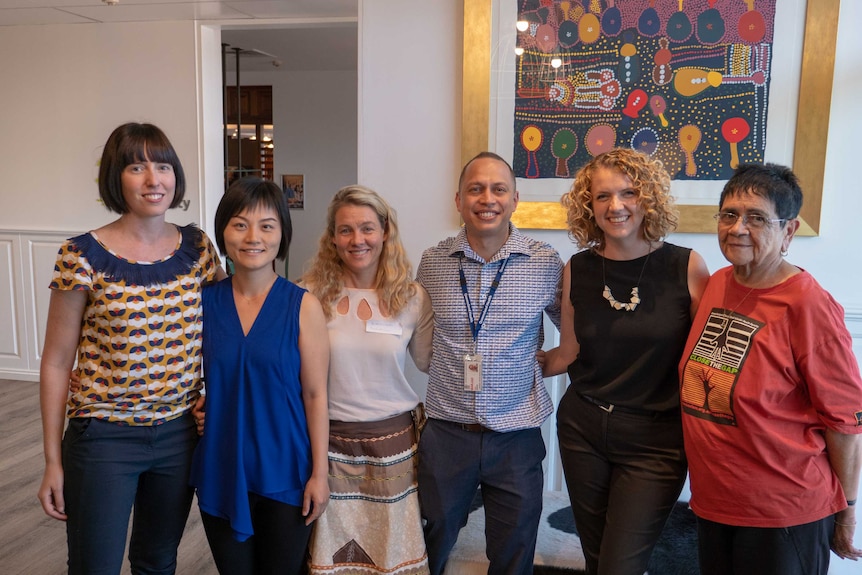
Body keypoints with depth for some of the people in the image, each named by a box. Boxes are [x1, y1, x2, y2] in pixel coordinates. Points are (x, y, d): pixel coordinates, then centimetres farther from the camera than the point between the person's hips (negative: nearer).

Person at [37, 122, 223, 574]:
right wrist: (53, 461, -3)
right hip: (103, 439, -3)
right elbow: (56, 362, -6)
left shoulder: (197, 248, -2)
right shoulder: (83, 256, -12)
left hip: (179, 435, 3)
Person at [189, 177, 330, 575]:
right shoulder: (204, 301, -2)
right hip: (220, 470, 2)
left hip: (284, 470, -2)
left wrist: (319, 473, -7)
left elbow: (315, 394, -8)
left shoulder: (303, 306, -10)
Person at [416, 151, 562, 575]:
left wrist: (540, 363, -5)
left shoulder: (545, 263, -6)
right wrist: (450, 364, 6)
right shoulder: (433, 261, -1)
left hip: (516, 435, -1)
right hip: (445, 431, 1)